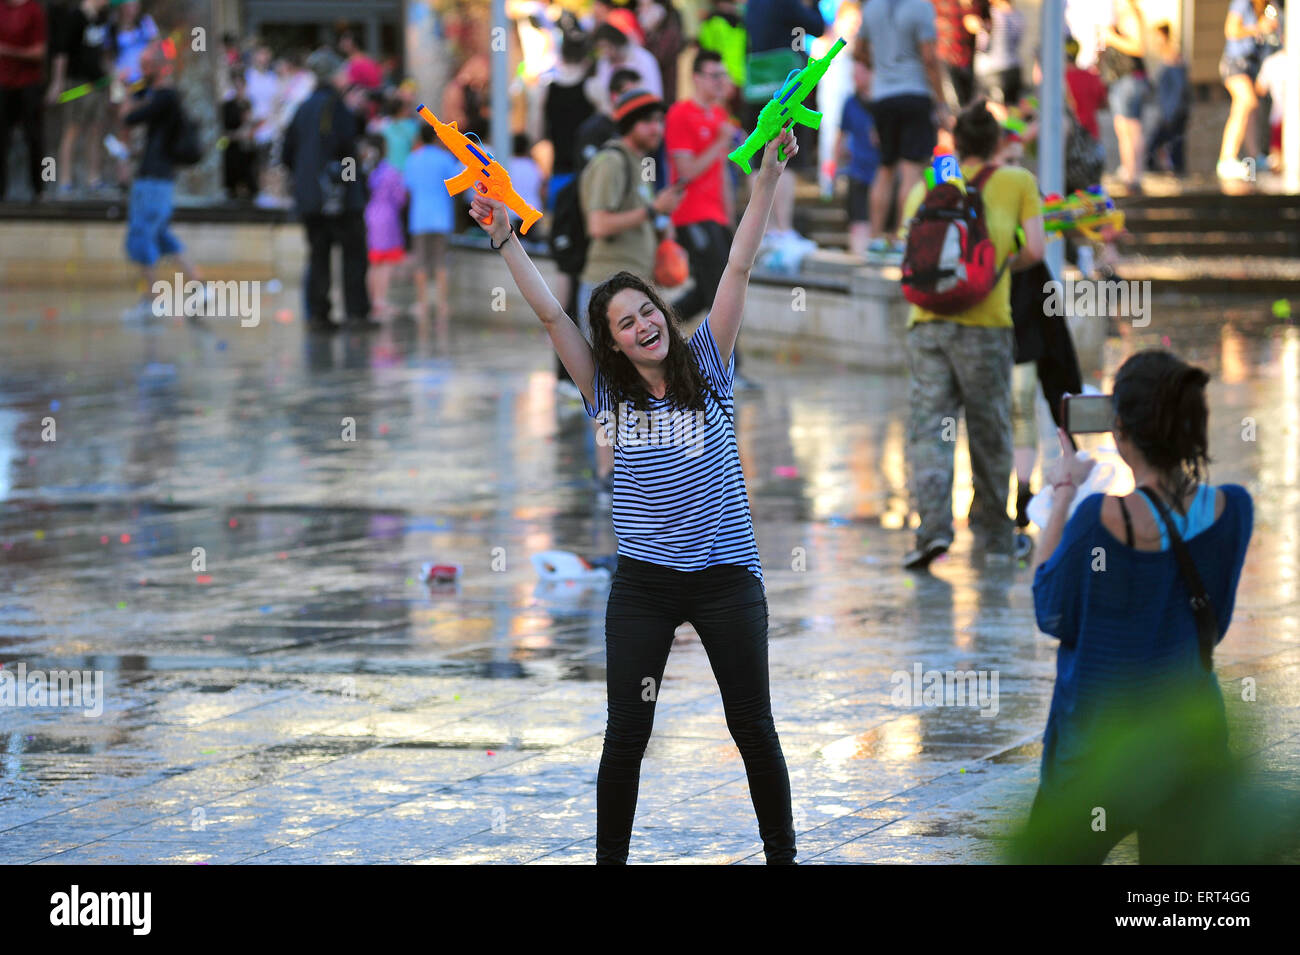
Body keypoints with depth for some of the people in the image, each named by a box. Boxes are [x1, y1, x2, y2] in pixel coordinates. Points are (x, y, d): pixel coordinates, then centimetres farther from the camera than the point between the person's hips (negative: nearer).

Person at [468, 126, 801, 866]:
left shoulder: (706, 370, 2)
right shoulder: (610, 396, 4)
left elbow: (739, 270, -4)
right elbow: (550, 313, -1)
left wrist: (768, 181, -8)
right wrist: (505, 239, -7)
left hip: (727, 577, -1)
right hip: (644, 582, 1)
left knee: (754, 727, 6)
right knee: (627, 735, 1)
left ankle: (783, 854, 18)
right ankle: (610, 860, 10)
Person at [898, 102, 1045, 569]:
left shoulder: (924, 188, 14)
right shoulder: (1017, 182, 9)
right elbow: (1035, 249, 0)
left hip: (927, 320, 1)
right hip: (986, 322, -1)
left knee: (928, 425, -2)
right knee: (990, 430, 11)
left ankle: (933, 523, -21)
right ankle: (993, 532, 22)